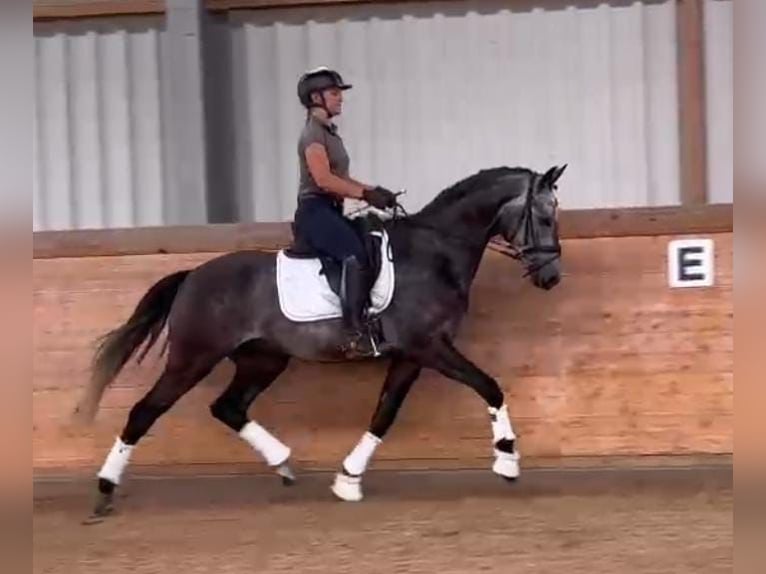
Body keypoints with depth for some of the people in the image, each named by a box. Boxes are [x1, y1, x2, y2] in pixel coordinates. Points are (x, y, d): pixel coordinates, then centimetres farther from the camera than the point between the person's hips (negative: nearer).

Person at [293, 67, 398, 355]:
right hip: (315, 211, -11)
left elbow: (341, 178, 23)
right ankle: (355, 330, -38)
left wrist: (373, 190, 10)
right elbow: (324, 179, -22)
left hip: (330, 211, 11)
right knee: (356, 255, -30)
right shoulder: (313, 133, -11)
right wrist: (366, 194, -19)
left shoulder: (329, 132, 20)